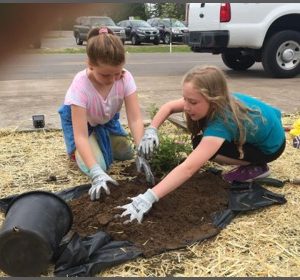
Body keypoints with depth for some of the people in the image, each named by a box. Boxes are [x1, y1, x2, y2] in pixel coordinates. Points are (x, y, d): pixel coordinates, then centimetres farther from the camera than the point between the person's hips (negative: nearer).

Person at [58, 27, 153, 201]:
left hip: (108, 119, 4)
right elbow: (81, 136, -42)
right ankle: (75, 150, 14)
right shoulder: (81, 85, -40)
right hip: (79, 118, -4)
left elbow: (135, 119, -31)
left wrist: (141, 153, -45)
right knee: (95, 164, -20)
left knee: (127, 153, -3)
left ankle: (100, 142, 26)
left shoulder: (125, 78, -30)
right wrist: (97, 173, -52)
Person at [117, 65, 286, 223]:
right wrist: (151, 130, -24)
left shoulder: (222, 123, -40)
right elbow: (169, 107, -6)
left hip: (271, 145, -7)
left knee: (201, 144, -22)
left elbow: (189, 168, -50)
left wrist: (149, 198, -54)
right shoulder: (215, 104, -18)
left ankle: (257, 167, -7)